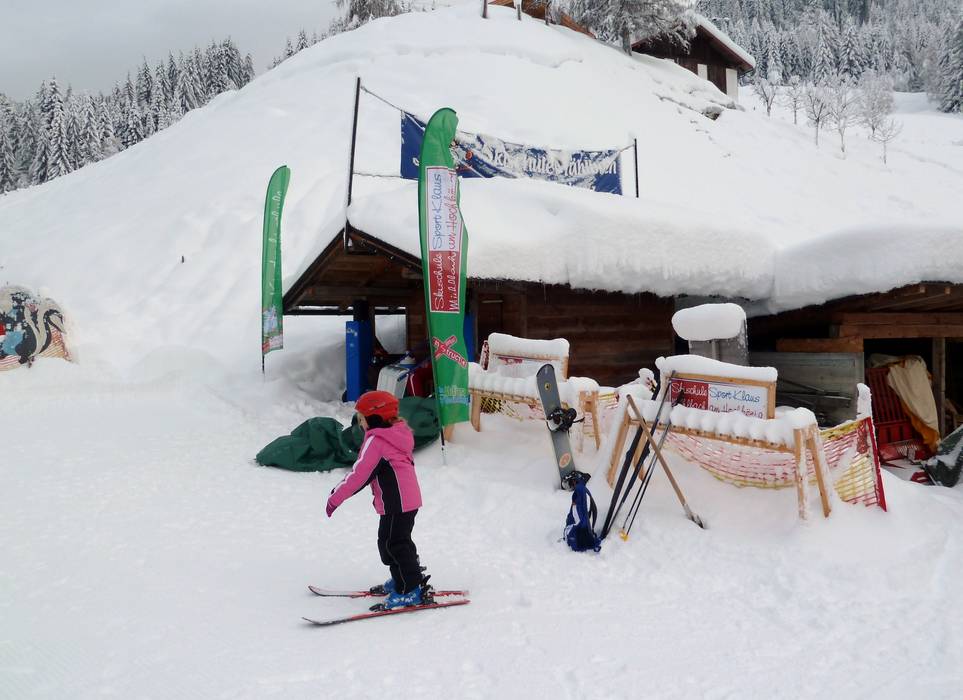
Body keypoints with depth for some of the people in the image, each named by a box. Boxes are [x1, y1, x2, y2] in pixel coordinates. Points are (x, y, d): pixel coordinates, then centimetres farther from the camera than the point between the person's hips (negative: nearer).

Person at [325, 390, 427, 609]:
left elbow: (360, 473, -18)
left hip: (396, 504, -10)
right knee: (398, 540, 23)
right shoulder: (397, 434, 13)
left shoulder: (376, 440, -16)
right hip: (409, 500, 10)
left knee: (392, 545, -2)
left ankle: (409, 591, 2)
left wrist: (336, 498, -12)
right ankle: (409, 577, 35)